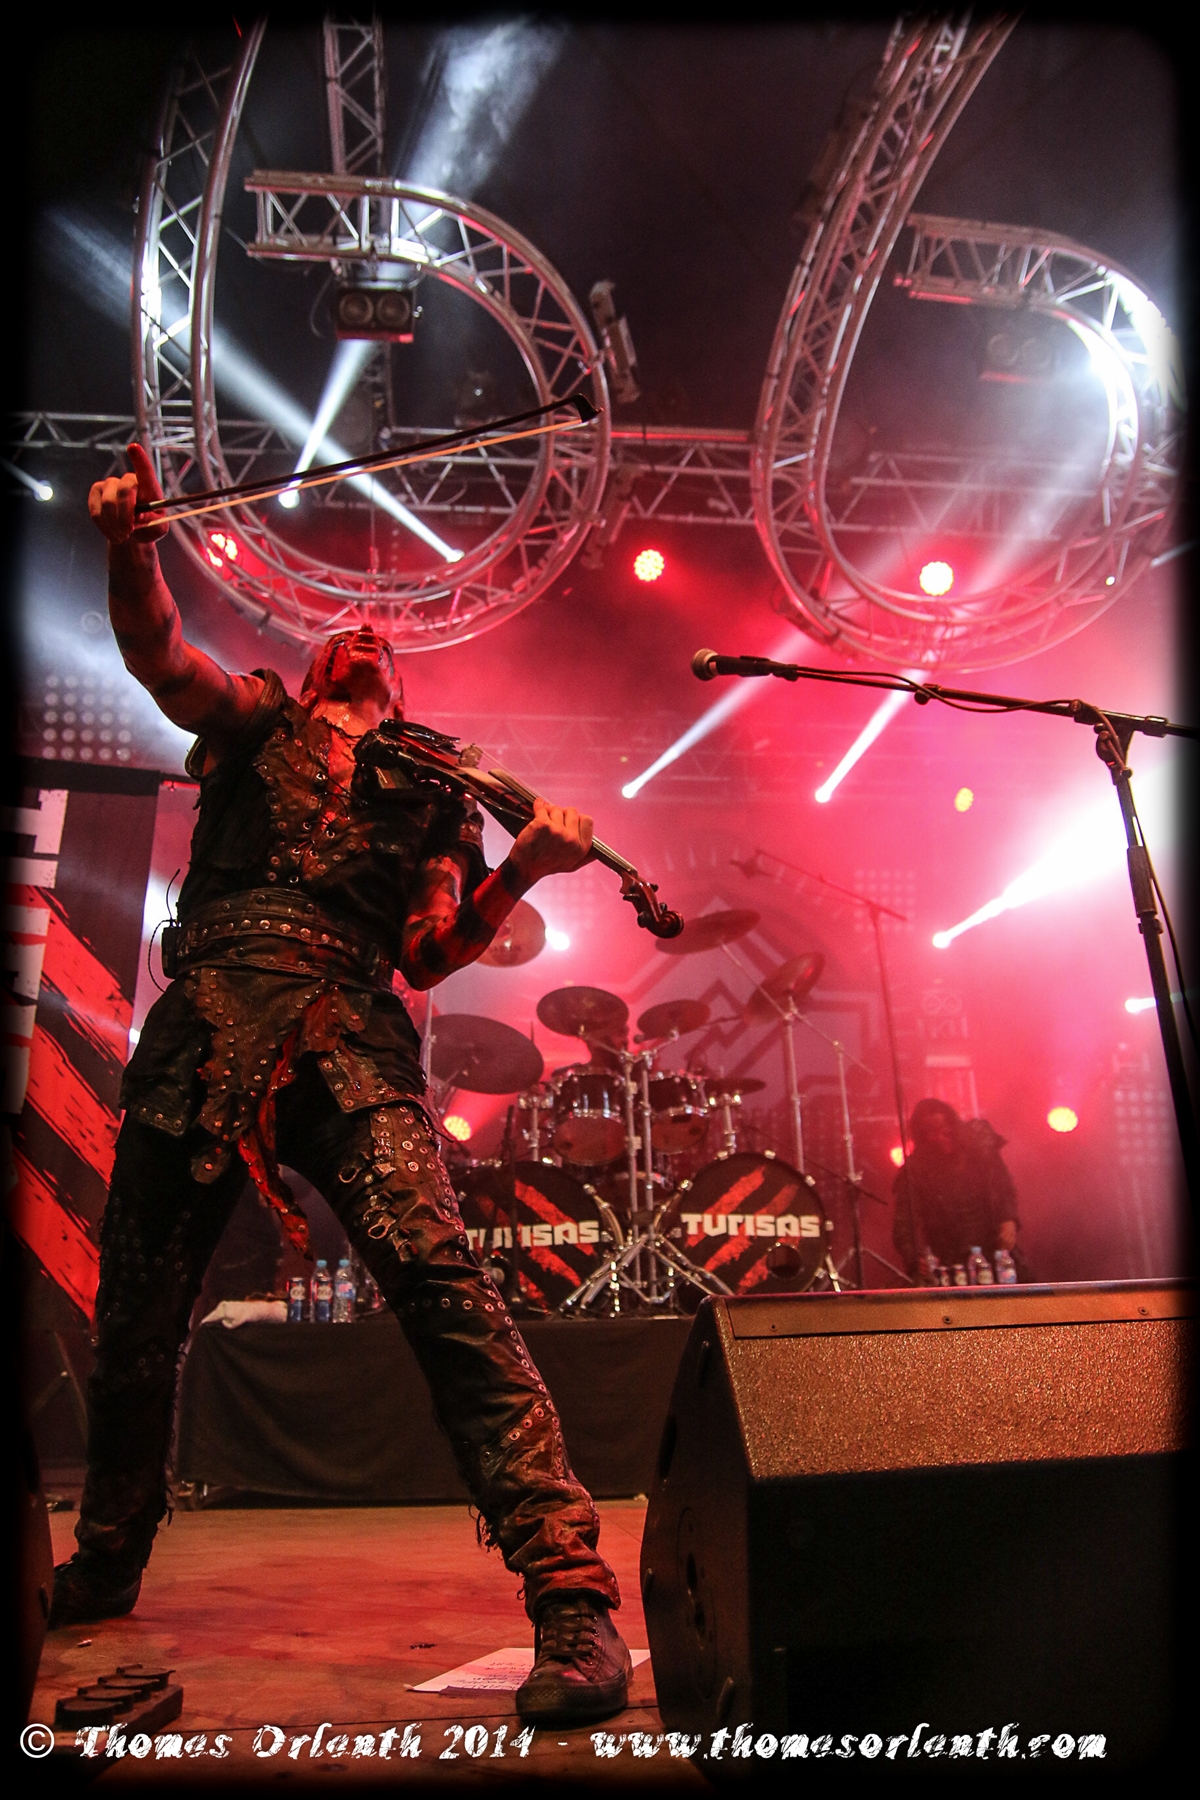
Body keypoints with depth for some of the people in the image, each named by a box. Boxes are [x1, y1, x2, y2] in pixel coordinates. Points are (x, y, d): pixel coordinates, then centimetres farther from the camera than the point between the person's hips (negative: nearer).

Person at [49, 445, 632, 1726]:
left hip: (347, 1039, -1)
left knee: (436, 1276, -22)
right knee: (134, 1314, 12)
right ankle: (104, 1565, 37)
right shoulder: (252, 724, 23)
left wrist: (524, 869, 1)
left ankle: (570, 1592, -17)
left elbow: (431, 956, 16)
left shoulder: (430, 785, 21)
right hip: (203, 1025, 2)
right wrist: (128, 544, -11)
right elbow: (155, 650, 7)